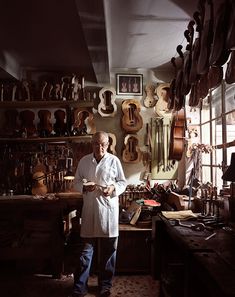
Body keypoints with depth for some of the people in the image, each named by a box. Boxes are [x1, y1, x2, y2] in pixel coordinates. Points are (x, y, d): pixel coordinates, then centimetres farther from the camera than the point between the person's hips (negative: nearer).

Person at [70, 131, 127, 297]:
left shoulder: (114, 161, -1)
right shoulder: (84, 161, 4)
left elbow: (123, 182, 4)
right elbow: (76, 182, 8)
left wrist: (113, 188, -15)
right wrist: (84, 186, -12)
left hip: (109, 210, -1)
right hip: (89, 210, 1)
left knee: (109, 250, 10)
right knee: (86, 249, 7)